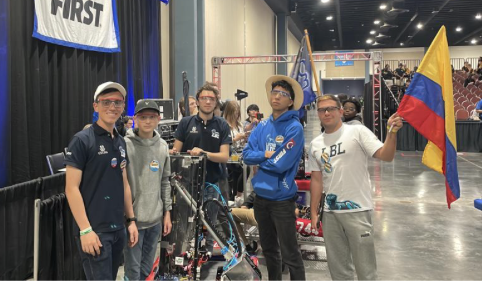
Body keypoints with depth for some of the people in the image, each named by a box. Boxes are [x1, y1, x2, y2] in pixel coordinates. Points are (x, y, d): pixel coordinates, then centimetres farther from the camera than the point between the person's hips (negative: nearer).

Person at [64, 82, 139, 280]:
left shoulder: (121, 142, 11)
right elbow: (71, 188, -13)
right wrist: (85, 229, -18)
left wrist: (131, 220, 13)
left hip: (117, 228, 7)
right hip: (94, 230, -7)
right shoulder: (82, 140, -10)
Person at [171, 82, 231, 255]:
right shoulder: (186, 123, 2)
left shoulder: (222, 125, 1)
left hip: (211, 184, 0)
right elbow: (175, 151, 3)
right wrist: (173, 152, -20)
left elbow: (224, 157, -6)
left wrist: (203, 153, -22)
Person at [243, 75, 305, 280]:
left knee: (289, 253, 0)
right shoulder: (263, 125, 6)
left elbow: (281, 164, -21)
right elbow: (247, 155, 1)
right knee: (268, 249, 22)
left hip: (282, 198, -7)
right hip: (261, 195, 7)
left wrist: (259, 159, -5)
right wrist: (266, 154, -14)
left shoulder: (294, 128, -14)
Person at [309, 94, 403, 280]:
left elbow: (386, 156, -15)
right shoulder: (315, 144, 9)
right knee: (337, 266, 19)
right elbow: (316, 180, 12)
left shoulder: (357, 132, -7)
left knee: (365, 267, 4)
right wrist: (313, 212, 9)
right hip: (330, 211, 5)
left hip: (357, 210, -5)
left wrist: (392, 133, -32)